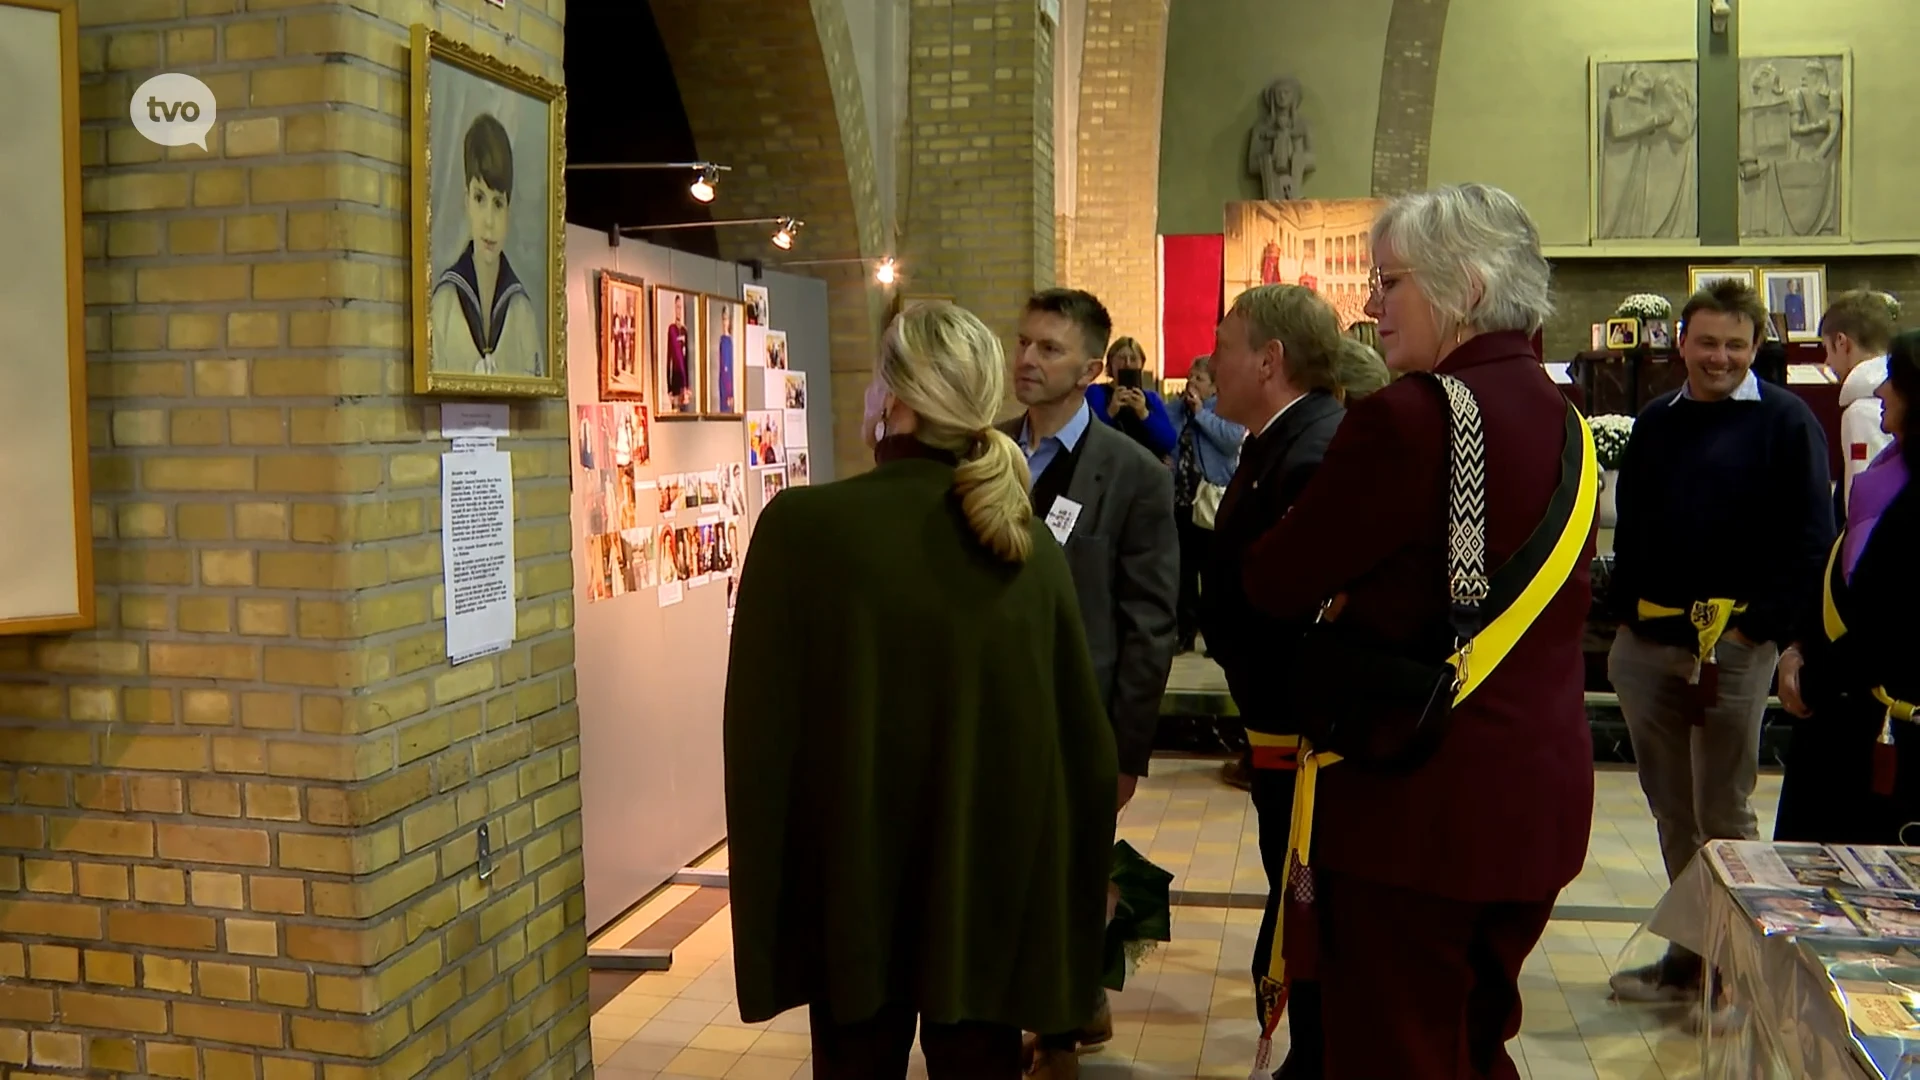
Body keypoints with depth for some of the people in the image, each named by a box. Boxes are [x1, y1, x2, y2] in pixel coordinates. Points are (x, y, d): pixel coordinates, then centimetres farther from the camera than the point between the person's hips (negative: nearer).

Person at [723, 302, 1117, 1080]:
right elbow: (1082, 740, 0)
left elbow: (760, 737, -13)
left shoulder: (804, 525, -15)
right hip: (993, 897, 3)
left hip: (856, 898, -2)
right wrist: (1079, 888, 14)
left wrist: (761, 914, -2)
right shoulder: (1033, 544, -5)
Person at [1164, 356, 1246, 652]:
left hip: (1213, 501, -5)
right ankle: (1186, 631, 17)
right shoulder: (1176, 407, 12)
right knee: (1184, 569, 10)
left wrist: (1200, 412, -14)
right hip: (1180, 499, 5)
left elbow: (1233, 439, -21)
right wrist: (1181, 405, -7)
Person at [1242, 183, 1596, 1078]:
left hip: (1421, 797, -8)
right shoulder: (1560, 416, 8)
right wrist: (1357, 591, 8)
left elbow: (1275, 584, -14)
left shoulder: (1407, 418, -20)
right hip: (1543, 792, 8)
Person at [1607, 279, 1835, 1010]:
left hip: (1733, 643, -5)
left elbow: (1811, 538, -7)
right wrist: (1623, 615, 7)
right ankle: (1687, 959, 24)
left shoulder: (1785, 421, -2)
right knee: (1673, 812, 12)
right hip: (1647, 642, 5)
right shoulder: (1656, 422, 14)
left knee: (1723, 814, 0)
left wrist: (1756, 628, -14)